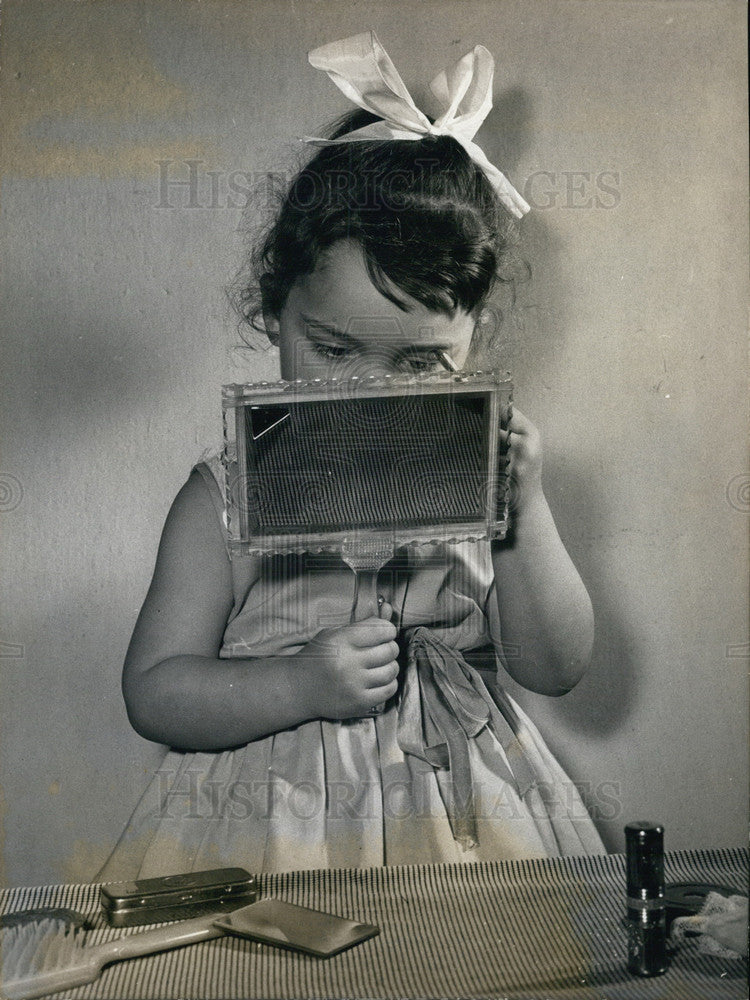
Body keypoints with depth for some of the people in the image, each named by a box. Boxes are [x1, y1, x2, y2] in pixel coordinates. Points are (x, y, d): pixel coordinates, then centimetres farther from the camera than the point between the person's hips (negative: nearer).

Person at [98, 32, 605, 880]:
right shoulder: (227, 499, -7)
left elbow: (556, 669, 1)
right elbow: (154, 694, -6)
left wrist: (525, 514, -14)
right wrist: (299, 687, -23)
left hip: (458, 814, 3)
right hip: (272, 827, -2)